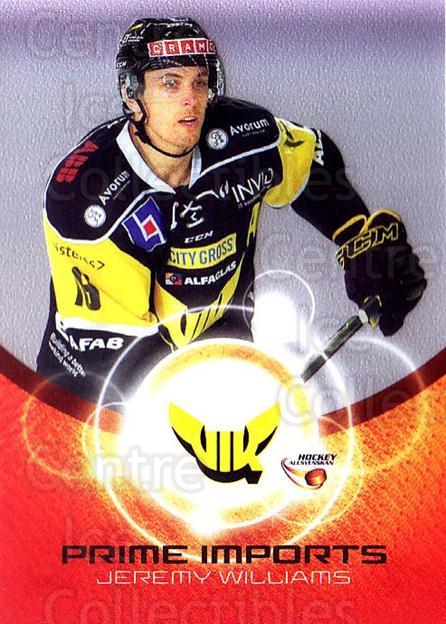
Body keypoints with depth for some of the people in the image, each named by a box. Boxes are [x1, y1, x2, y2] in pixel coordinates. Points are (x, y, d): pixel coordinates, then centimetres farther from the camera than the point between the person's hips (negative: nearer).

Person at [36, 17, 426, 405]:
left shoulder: (246, 137, -15)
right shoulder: (81, 190, -26)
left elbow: (314, 157, 9)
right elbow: (104, 347, -25)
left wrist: (366, 238, -3)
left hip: (216, 329, 3)